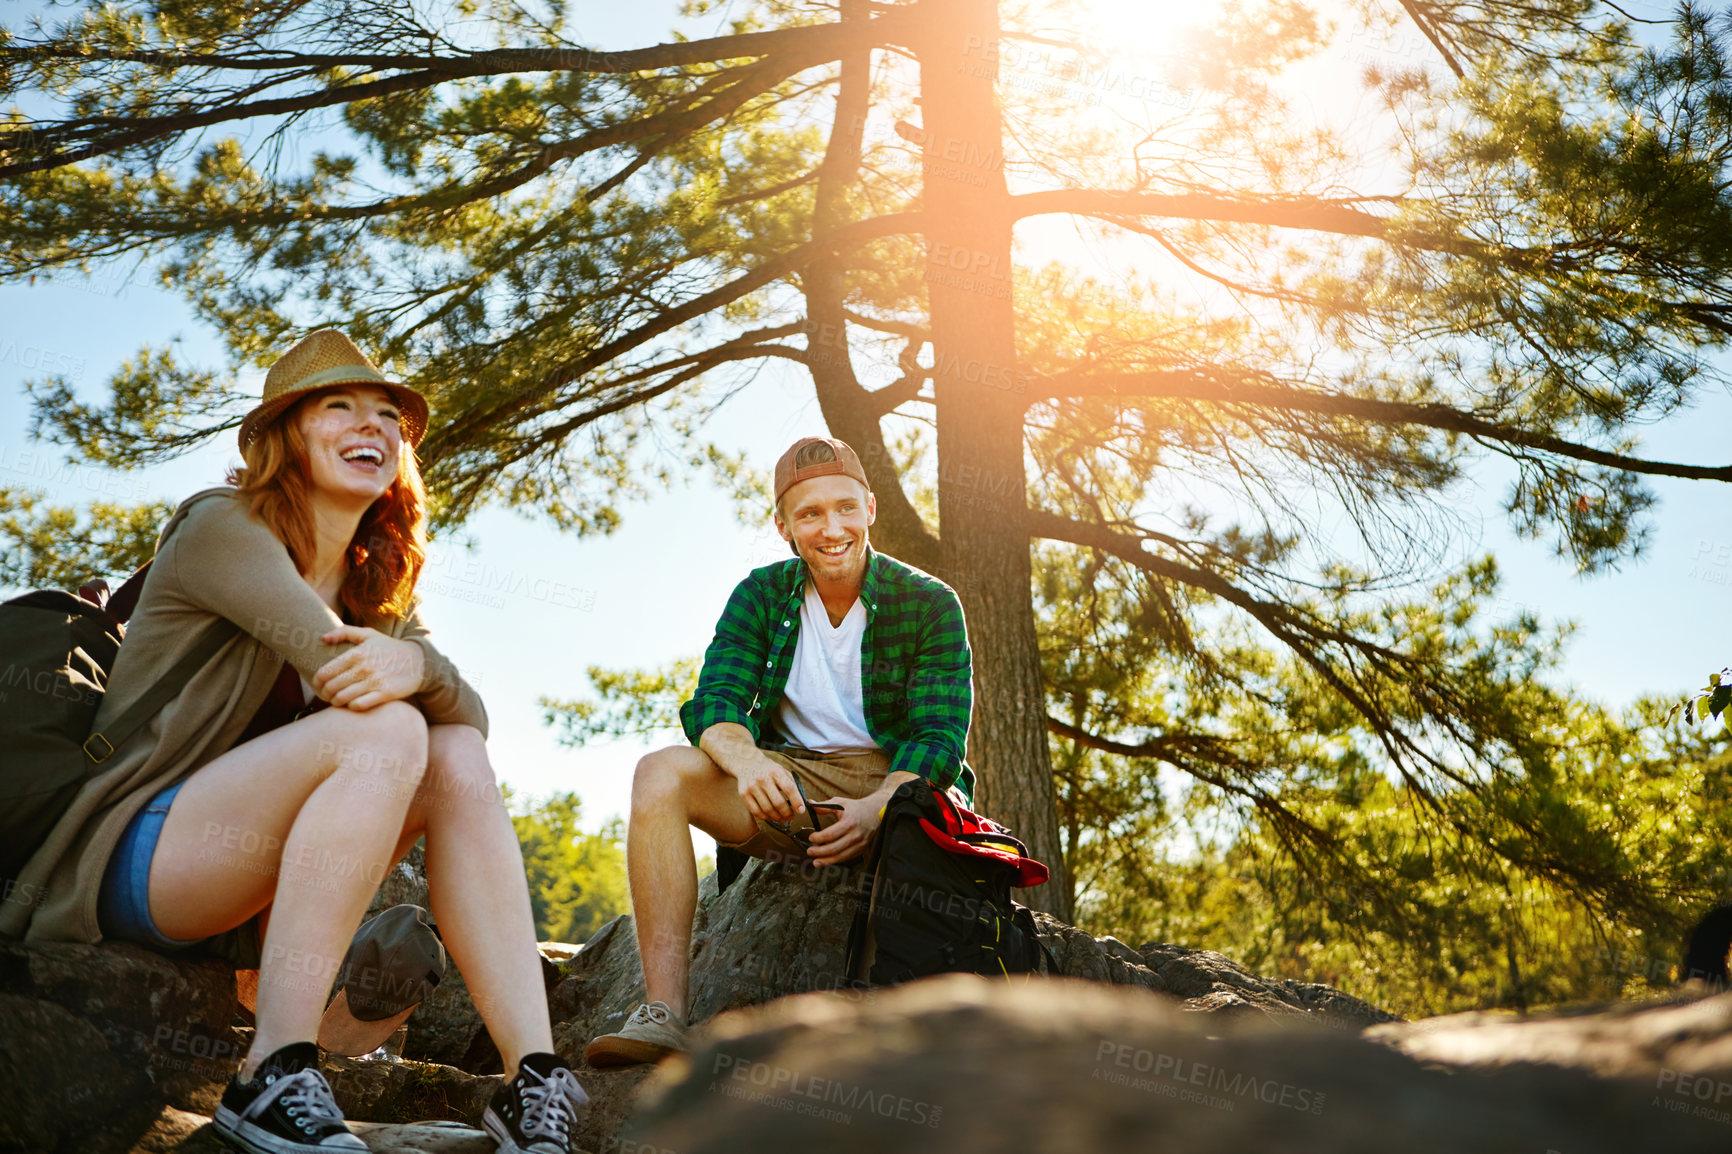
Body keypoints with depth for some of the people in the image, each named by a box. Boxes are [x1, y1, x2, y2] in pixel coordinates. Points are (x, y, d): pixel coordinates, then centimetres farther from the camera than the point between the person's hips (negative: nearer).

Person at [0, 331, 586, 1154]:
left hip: (251, 893, 7)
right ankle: (273, 1078, -32)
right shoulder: (219, 528, -5)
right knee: (384, 730, -27)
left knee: (458, 762, -15)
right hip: (124, 860, -6)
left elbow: (473, 715, -7)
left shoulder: (379, 597, 14)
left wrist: (415, 665, -27)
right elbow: (332, 661, -23)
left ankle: (535, 1080, -26)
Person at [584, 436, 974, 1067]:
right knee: (661, 773, -23)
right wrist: (748, 761, -33)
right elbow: (712, 702, -8)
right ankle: (662, 1013, -32)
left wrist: (875, 809, -32)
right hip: (787, 785, 3)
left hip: (895, 785, -2)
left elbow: (941, 738, -11)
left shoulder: (930, 604, -4)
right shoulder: (762, 595, 4)